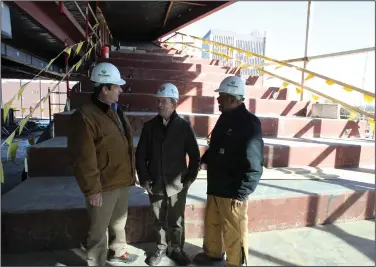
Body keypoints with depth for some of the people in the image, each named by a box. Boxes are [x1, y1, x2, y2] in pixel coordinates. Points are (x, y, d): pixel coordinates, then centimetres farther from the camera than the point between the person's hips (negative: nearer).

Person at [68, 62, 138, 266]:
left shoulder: (115, 111, 10)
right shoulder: (85, 116, -18)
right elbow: (83, 159, -21)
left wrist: (131, 172, 16)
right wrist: (92, 190, -19)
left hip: (122, 181, 8)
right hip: (103, 186, -8)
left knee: (119, 222, 25)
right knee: (99, 230, 9)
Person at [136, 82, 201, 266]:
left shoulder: (184, 126, -6)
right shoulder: (149, 126, 0)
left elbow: (195, 156, 0)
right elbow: (140, 154, 5)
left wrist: (189, 178, -3)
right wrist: (144, 178, -2)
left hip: (177, 184, -2)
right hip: (155, 184, 2)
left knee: (176, 221, 13)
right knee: (159, 220, 17)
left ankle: (177, 249, 35)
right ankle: (161, 248, 37)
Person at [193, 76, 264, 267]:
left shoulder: (249, 123, -18)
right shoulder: (225, 118, 9)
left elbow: (253, 165, -21)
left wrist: (241, 193, -21)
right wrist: (204, 159, 8)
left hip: (233, 191, -9)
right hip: (215, 186, 9)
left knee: (234, 231, 6)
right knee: (212, 222, 23)